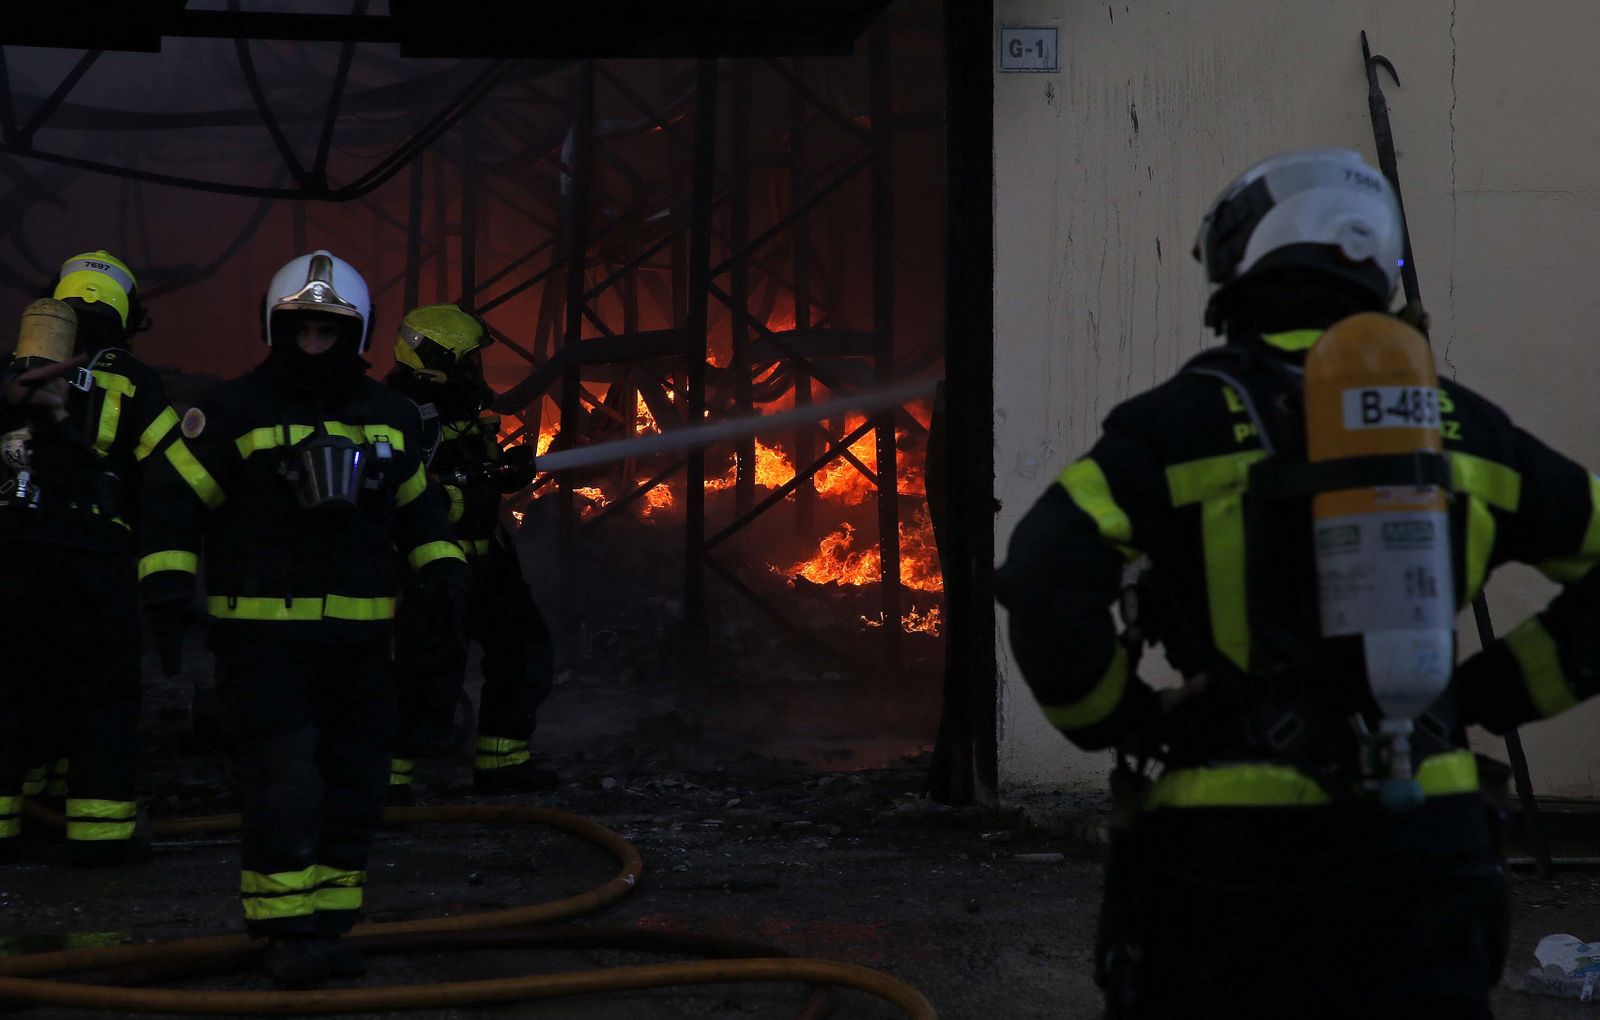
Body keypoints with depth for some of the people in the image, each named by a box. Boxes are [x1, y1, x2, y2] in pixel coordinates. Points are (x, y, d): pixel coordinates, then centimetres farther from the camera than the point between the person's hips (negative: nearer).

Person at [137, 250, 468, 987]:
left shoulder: (390, 418, 11)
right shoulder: (234, 412, -4)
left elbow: (418, 506, 21)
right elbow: (174, 498, -3)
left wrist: (442, 572, 8)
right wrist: (166, 587, -13)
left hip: (358, 637, 5)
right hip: (263, 633, -5)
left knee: (353, 783, 7)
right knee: (283, 782, -12)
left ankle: (327, 927, 17)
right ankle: (285, 933, -4)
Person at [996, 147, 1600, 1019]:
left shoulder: (1186, 420, -5)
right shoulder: (1456, 424, 8)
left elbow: (1045, 585, -17)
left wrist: (1118, 722, -2)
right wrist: (1494, 692, 16)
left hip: (1235, 852, -3)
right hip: (1428, 844, 3)